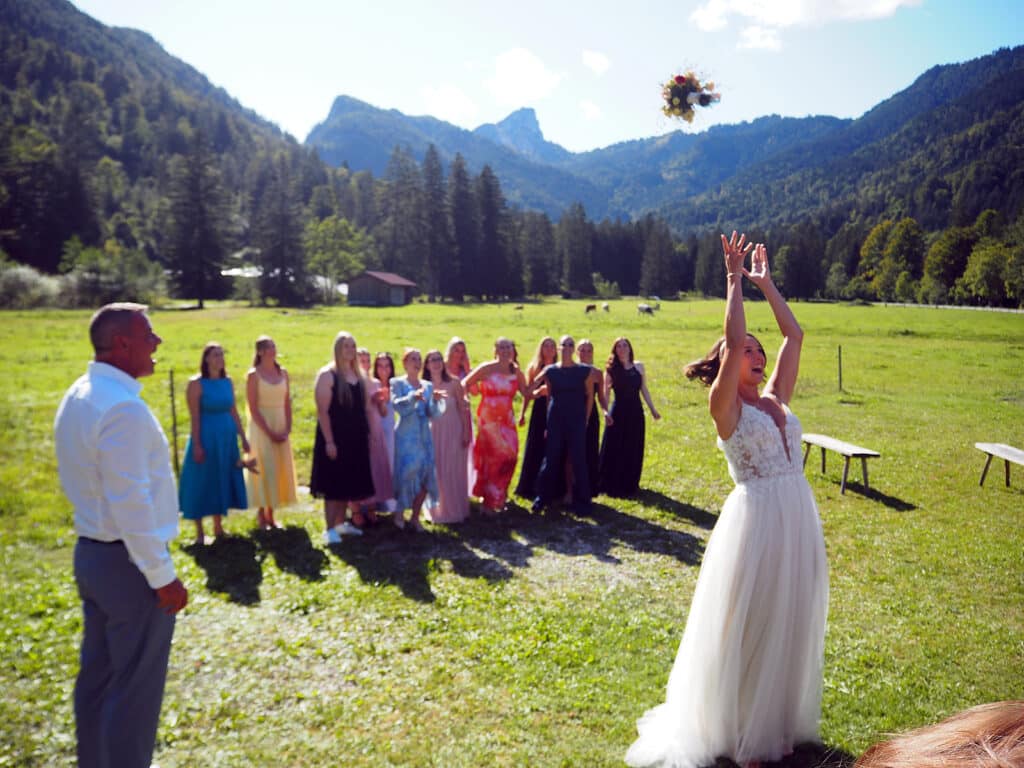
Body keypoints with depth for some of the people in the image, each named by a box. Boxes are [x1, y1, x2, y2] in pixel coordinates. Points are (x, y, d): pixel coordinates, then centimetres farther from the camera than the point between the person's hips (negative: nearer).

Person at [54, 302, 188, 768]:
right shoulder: (123, 407, -24)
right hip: (127, 561, -10)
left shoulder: (78, 396, 7)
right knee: (135, 689, 5)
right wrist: (163, 576, -18)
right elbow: (131, 504, -26)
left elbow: (81, 483, 13)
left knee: (97, 676, 22)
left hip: (90, 551, 10)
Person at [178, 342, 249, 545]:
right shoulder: (196, 383, -10)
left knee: (223, 481, 12)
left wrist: (243, 438, 10)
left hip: (227, 438, 6)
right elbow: (195, 418, -13)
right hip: (206, 437, -6)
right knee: (203, 484, 3)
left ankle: (218, 526, 26)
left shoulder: (227, 382, 6)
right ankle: (199, 532, 13)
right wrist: (196, 445, -16)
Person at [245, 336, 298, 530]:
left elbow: (287, 403, 7)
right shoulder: (254, 375, -8)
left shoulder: (283, 373, 6)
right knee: (264, 470, -1)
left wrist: (287, 429, -3)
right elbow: (253, 408, -11)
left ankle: (270, 515, 17)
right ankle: (261, 515, 11)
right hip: (262, 428, -5)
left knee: (279, 470, 7)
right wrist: (270, 432, -15)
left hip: (281, 428, 5)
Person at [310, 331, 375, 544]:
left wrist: (366, 435, 10)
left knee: (348, 483, 13)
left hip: (356, 438, 7)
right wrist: (329, 441, -19)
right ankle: (329, 529, 5)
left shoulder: (359, 375, 10)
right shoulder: (327, 375, -10)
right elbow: (322, 411, -15)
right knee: (333, 484, -2)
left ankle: (340, 523, 26)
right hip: (335, 438, -6)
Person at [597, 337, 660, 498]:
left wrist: (652, 409, 10)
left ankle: (630, 484, 22)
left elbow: (644, 390, 11)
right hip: (618, 412, -3)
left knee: (634, 450, 8)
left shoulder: (639, 366, 5)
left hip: (635, 412, 3)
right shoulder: (611, 369, -3)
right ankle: (611, 485, 13)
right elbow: (605, 393, -5)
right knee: (614, 450, 2)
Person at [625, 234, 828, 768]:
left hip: (799, 518, 7)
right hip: (757, 518, -6)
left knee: (790, 623, 17)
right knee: (748, 628, 6)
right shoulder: (726, 406, -7)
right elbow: (733, 340, -18)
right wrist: (735, 279, -10)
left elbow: (794, 335, 12)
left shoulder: (776, 399, 10)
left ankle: (778, 721, 36)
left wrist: (765, 283, 13)